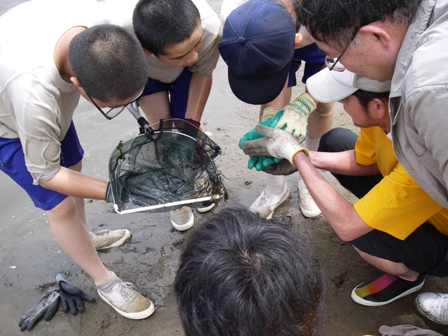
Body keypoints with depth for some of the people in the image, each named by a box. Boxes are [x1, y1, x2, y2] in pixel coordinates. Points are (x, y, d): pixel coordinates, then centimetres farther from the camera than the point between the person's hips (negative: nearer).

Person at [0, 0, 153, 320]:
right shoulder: (33, 95, -47)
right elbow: (45, 173, -28)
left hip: (48, 103, 6)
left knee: (73, 164, 19)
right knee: (62, 206, -3)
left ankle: (85, 238, 46)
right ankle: (104, 281, 20)